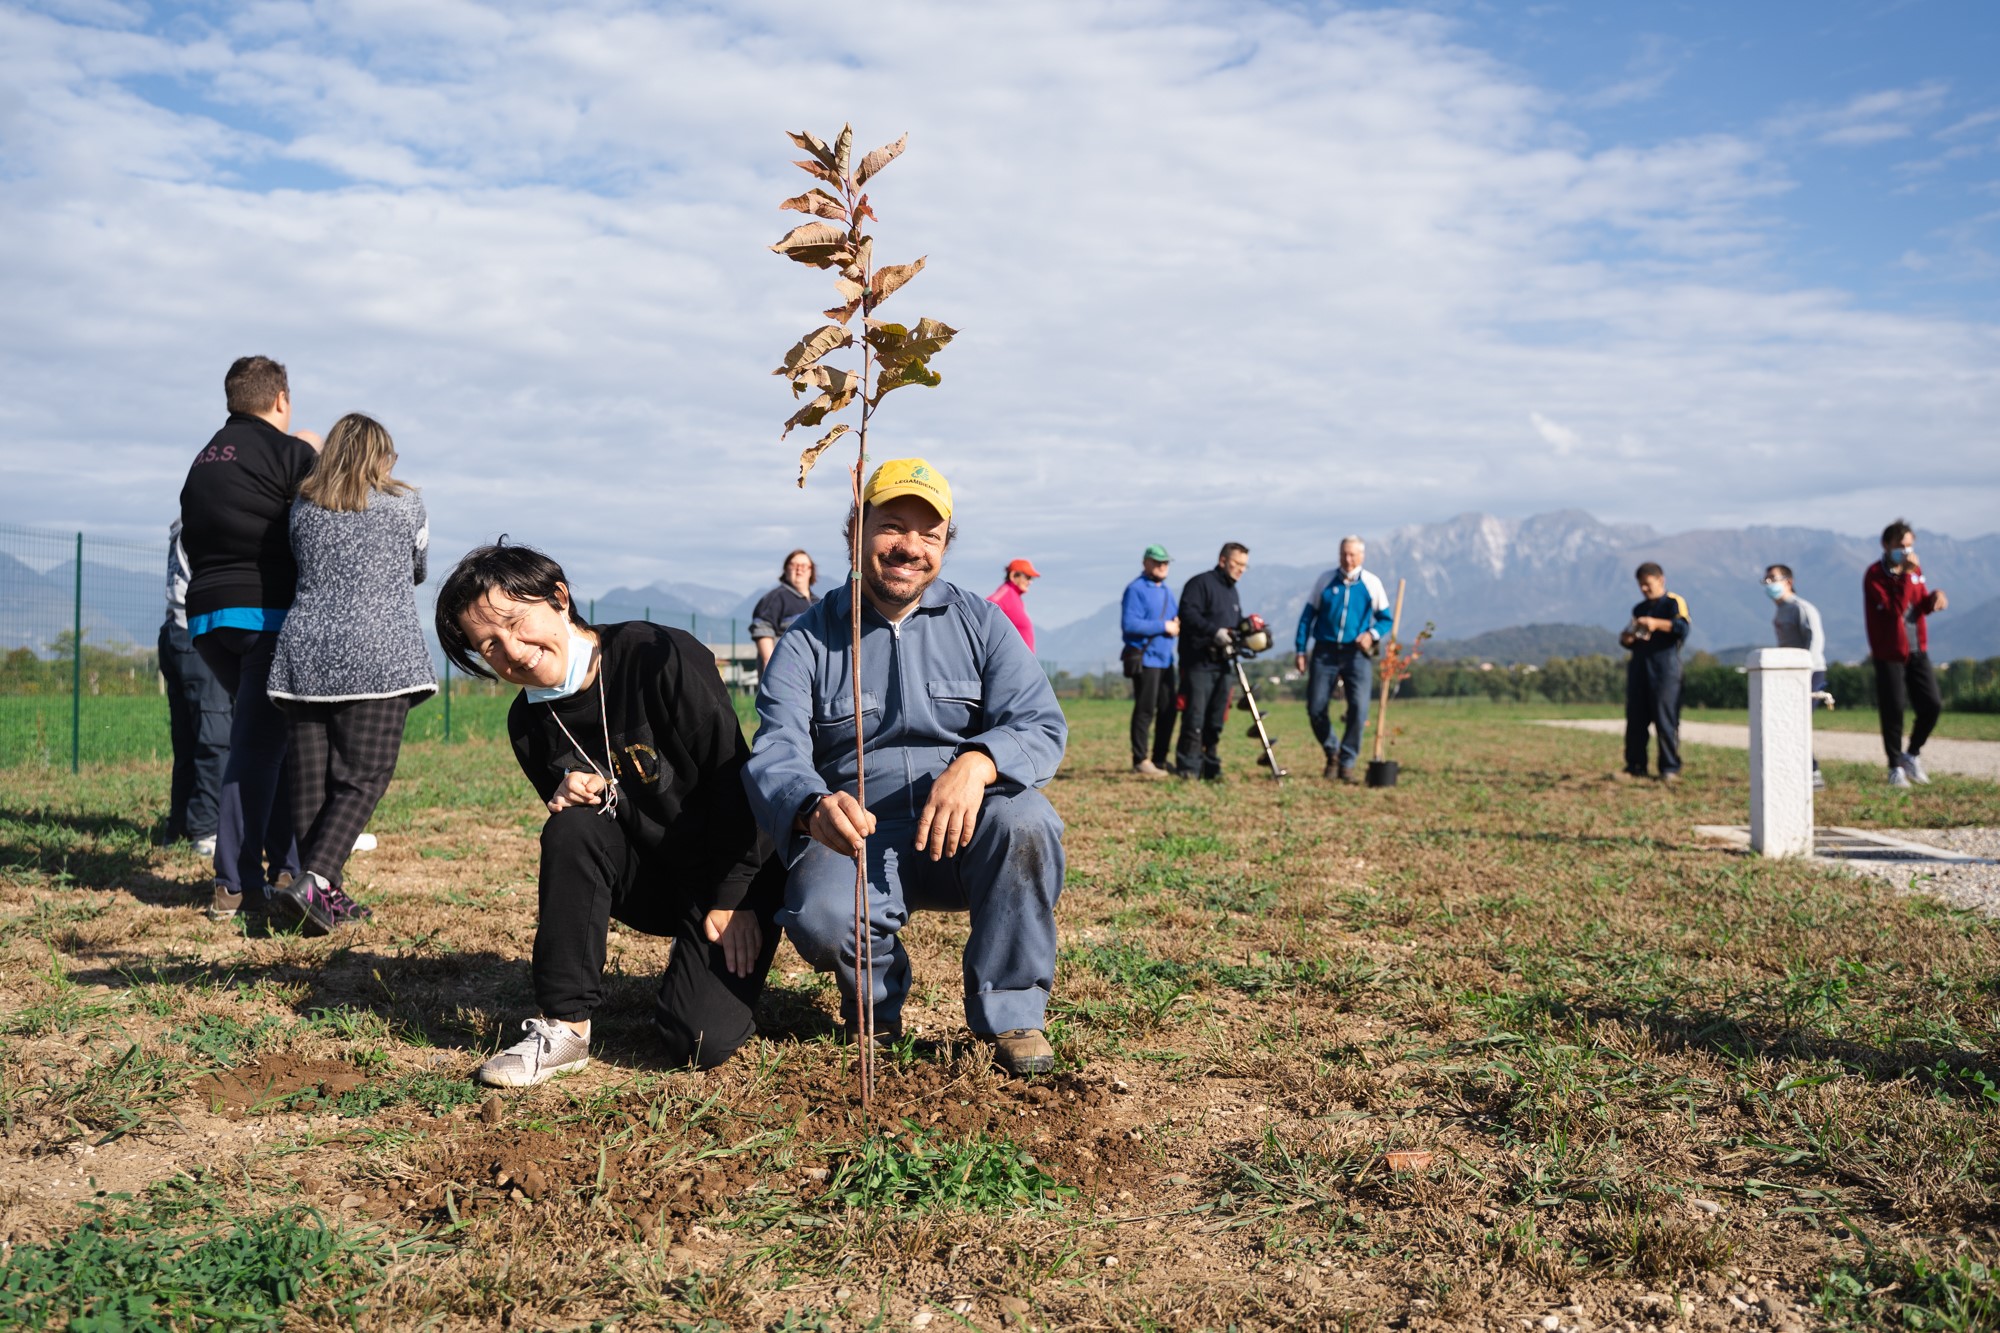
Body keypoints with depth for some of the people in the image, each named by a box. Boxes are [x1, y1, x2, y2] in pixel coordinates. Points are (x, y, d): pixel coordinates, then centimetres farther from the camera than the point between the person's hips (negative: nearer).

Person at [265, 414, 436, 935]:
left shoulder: (302, 508, 11)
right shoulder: (405, 505, 5)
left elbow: (301, 571, 19)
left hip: (304, 656, 4)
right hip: (376, 657, -4)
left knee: (310, 777, 7)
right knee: (363, 778, -4)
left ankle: (327, 896, 10)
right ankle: (314, 882, -19)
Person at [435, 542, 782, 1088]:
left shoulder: (661, 657, -19)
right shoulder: (530, 725, -2)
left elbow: (734, 776, -17)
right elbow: (574, 836, 8)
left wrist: (732, 899, -16)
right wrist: (577, 795, -17)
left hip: (733, 872, -5)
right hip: (652, 882, 5)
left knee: (699, 1042, -21)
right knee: (571, 826, -26)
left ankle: (717, 976, 15)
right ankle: (565, 1027, -17)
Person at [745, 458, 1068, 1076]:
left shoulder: (980, 622, 6)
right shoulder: (808, 641, 2)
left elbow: (1041, 726, -6)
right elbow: (775, 758, -13)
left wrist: (977, 763, -30)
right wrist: (814, 809, -38)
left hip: (963, 839, 1)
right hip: (855, 837, -1)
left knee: (1025, 817, -31)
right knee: (820, 915, -32)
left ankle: (1012, 1013, -10)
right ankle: (876, 1002, 6)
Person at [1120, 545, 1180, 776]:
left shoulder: (1167, 591, 19)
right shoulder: (1136, 589, -9)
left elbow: (1178, 617, 26)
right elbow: (1129, 624, -19)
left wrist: (1178, 623, 1)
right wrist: (1163, 626, -17)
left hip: (1165, 659, 9)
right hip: (1145, 659, -9)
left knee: (1168, 711, 10)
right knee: (1145, 711, -7)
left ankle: (1161, 759, 19)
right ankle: (1140, 761, -2)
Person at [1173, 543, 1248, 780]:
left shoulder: (1232, 592, 23)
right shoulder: (1200, 583, -6)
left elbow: (1236, 625, 26)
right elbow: (1188, 614, -18)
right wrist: (1214, 631, -27)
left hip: (1221, 664, 8)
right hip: (1198, 663, -8)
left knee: (1216, 720, 8)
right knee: (1195, 717, -12)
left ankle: (1210, 767, 14)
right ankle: (1188, 767, -11)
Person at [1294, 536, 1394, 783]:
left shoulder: (1372, 584, 4)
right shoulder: (1326, 579, 5)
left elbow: (1387, 619, 11)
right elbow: (1308, 614, 8)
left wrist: (1372, 634, -10)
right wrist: (1300, 649, 2)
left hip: (1357, 654, -1)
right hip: (1325, 651, 1)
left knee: (1359, 708, -13)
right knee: (1315, 709, -2)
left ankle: (1346, 763, 0)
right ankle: (1332, 753, 22)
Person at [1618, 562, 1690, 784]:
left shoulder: (1674, 602, 3)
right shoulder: (1639, 609, 22)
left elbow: (1682, 628, -13)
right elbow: (1626, 640, 24)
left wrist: (1656, 624, -23)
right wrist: (1627, 638, 1)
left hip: (1665, 667, -6)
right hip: (1639, 667, 6)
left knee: (1665, 718, -7)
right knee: (1635, 719, 3)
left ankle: (1670, 768, -3)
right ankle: (1635, 766, 8)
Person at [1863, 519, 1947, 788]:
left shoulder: (1915, 569, 8)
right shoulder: (1875, 575, -13)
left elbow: (1920, 606, 13)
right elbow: (1895, 608, -25)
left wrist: (1934, 599, -8)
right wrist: (1905, 575, -27)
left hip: (1917, 651, 6)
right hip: (1889, 653, -6)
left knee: (1932, 705, 2)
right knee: (1893, 710, -3)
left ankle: (1912, 754, 22)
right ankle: (1896, 766, 10)